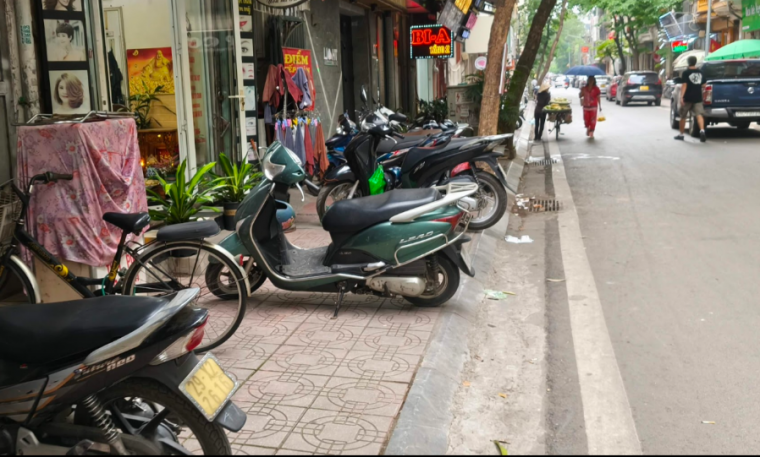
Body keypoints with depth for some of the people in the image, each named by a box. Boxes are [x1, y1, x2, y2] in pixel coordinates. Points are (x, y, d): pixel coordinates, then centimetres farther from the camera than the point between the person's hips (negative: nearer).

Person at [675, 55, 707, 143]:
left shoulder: (686, 73, -6)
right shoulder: (700, 73, 9)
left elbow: (684, 85, -14)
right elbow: (703, 85, 15)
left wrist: (681, 97, -18)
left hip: (688, 98, -3)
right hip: (698, 98, 3)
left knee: (683, 116, 10)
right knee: (699, 114, -6)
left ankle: (681, 134, 19)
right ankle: (702, 130, -30)